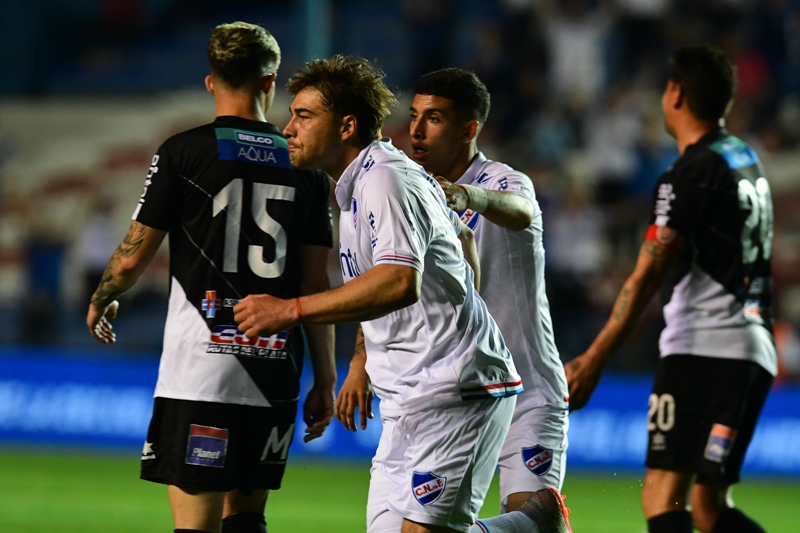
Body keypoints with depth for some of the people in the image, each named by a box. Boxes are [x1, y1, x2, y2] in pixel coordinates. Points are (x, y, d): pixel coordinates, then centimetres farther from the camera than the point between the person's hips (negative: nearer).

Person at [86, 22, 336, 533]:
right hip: (276, 372, 4)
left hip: (200, 370, -4)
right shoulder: (304, 164, 8)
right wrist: (325, 380, 14)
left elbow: (132, 258, 1)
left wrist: (100, 301, 22)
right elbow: (317, 285, 8)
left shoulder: (184, 151, -1)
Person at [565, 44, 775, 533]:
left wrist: (594, 360, -12)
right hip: (754, 352, 9)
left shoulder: (690, 175, -10)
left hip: (704, 349, -9)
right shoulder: (747, 160, 17)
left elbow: (647, 277, -14)